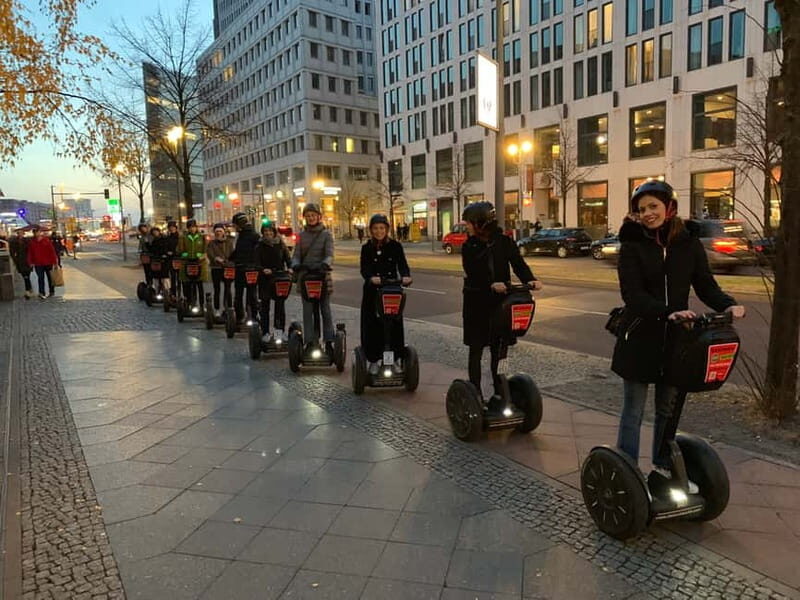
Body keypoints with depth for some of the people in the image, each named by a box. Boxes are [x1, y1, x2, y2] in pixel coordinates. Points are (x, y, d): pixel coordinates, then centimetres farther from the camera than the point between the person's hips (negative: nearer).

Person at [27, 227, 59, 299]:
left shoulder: (47, 240, -5)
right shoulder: (32, 242, 1)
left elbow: (52, 251, -6)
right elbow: (30, 253, 5)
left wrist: (54, 261, -9)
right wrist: (31, 262, -1)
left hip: (48, 263, -1)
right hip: (38, 264, 1)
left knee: (50, 277, 11)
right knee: (40, 278, -2)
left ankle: (52, 292, 25)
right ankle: (41, 293, -3)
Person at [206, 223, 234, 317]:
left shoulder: (229, 242, 7)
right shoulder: (211, 243, 5)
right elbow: (209, 254, -8)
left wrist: (227, 262, -16)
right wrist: (216, 259, -27)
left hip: (227, 268, 0)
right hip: (216, 268, 0)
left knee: (228, 289, -2)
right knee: (217, 290, 5)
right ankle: (217, 310, 12)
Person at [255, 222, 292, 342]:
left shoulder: (281, 245, 7)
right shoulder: (260, 247, 3)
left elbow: (288, 259, 1)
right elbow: (257, 263, -7)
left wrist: (290, 268, -20)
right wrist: (263, 269, -27)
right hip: (265, 280, 0)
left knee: (280, 304, -7)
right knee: (265, 306, 6)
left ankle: (279, 330, -2)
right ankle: (265, 333, 13)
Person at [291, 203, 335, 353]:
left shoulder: (326, 234, 1)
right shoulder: (302, 235, 9)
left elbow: (330, 255, -10)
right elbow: (296, 255, 4)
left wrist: (325, 264, -32)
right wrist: (295, 264, -19)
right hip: (305, 277, 2)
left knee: (325, 310, 4)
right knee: (307, 311, 3)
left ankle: (328, 342, 11)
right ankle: (309, 342, 9)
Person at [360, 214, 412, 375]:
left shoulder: (395, 246, 3)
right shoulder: (367, 248, 2)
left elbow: (402, 265, -4)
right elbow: (364, 269, -10)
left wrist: (406, 276, -27)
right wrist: (371, 278, -32)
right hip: (372, 292, 0)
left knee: (394, 325, 2)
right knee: (372, 326, 1)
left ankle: (394, 358, 17)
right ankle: (373, 360, 14)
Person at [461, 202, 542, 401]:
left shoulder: (505, 242, -1)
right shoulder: (469, 247, -4)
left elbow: (519, 264, -9)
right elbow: (472, 274, -16)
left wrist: (530, 280, -29)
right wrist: (491, 285, -34)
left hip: (500, 302, 1)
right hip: (476, 304, -1)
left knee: (498, 349, 9)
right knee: (476, 349, 5)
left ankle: (498, 391, 22)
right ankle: (476, 393, 13)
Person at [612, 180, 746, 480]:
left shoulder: (689, 242, 1)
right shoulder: (633, 244, -8)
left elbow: (705, 284, 2)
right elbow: (632, 293, -18)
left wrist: (728, 305, -19)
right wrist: (667, 312, -34)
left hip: (675, 339, 3)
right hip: (640, 339, -3)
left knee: (668, 408, 17)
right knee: (633, 411, 6)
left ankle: (663, 466, 35)